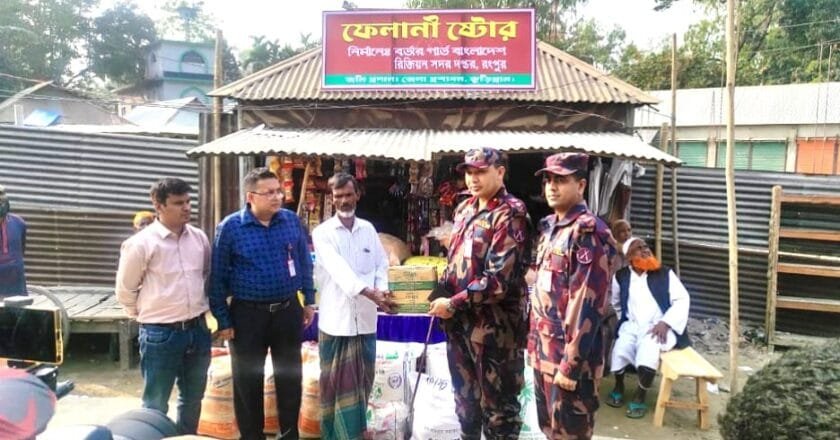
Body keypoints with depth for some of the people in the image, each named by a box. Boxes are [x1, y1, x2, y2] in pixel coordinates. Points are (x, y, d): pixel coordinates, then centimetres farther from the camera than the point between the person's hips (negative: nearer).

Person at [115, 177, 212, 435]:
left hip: (197, 329, 5)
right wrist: (146, 314, 6)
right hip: (160, 334, -5)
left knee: (193, 398, 19)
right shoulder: (141, 243, -12)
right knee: (156, 404, 9)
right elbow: (125, 290, -3)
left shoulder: (200, 238, 3)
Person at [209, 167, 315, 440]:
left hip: (288, 310, 3)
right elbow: (218, 276, -6)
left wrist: (309, 301, 8)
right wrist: (223, 320, -6)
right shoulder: (230, 227, -10)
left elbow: (305, 263, 9)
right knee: (248, 380, 10)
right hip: (248, 314, -2)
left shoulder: (292, 221, 0)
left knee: (289, 376, 14)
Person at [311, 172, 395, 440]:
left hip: (365, 318, 4)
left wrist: (381, 289, -11)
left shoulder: (368, 229, 10)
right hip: (336, 318, -4)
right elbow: (338, 268, -18)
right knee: (336, 382, 4)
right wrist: (369, 292, -31)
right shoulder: (322, 232, -4)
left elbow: (381, 264, 11)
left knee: (362, 380, 13)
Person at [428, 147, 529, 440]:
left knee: (497, 403, 6)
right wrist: (442, 295, 6)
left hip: (494, 324, -8)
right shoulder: (464, 210, 10)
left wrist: (453, 304, -17)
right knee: (465, 395, 22)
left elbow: (499, 279, -21)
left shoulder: (510, 215, -15)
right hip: (461, 320, 8)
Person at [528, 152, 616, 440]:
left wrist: (571, 364, -21)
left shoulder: (587, 232, -16)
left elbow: (587, 303, -21)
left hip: (569, 353, -8)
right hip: (544, 350, 8)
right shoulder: (550, 227, 11)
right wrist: (534, 340, 15)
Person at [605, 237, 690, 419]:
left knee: (648, 349, -33)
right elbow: (616, 305, 22)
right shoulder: (621, 276, 7)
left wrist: (665, 323, -15)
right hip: (632, 325, 2)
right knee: (621, 348, -28)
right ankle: (618, 388, 3)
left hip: (659, 327, -2)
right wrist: (624, 322, 10)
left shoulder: (665, 273, 3)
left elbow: (682, 299, -3)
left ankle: (640, 397, -11)